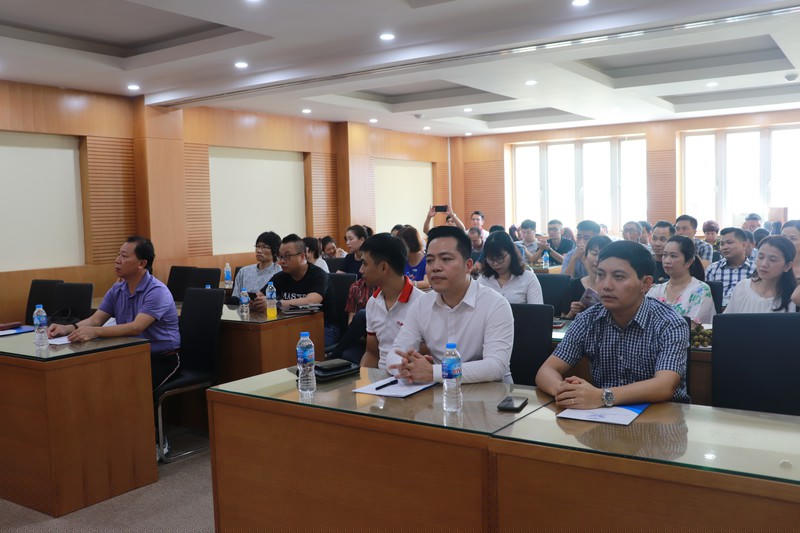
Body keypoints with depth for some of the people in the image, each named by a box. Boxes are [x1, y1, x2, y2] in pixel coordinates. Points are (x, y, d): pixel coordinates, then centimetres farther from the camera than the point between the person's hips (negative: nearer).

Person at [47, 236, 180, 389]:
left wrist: (95, 332, -38)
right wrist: (70, 328, -16)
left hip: (162, 359, -7)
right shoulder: (117, 290, 8)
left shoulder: (157, 291, -17)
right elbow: (95, 320, 4)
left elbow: (136, 327, -28)